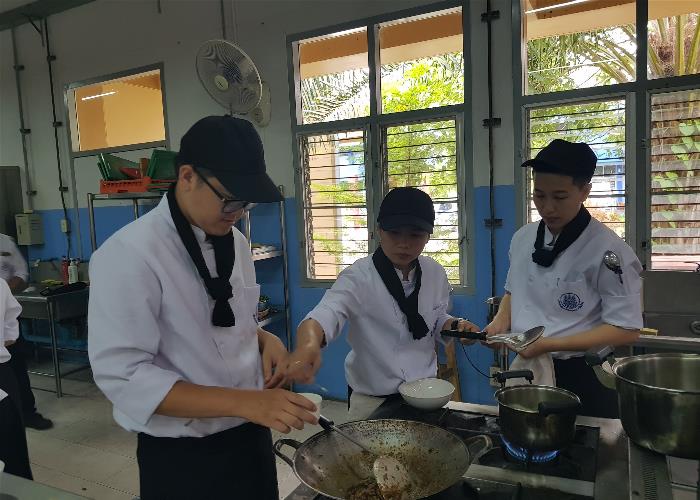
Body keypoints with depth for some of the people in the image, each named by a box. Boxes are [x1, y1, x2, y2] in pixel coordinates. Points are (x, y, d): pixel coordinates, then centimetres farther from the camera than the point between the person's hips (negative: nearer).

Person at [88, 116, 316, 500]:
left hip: (250, 436, 7)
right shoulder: (128, 255, -21)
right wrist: (242, 401, -30)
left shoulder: (234, 241, 2)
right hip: (181, 457, -6)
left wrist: (266, 340, -8)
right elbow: (122, 376, -23)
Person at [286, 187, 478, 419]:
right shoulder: (359, 276, -21)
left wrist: (456, 326, -10)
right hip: (371, 399, -4)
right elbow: (326, 314, -37)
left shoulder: (435, 274, -4)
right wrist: (308, 345, -58)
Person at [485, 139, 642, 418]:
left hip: (582, 381, -5)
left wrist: (549, 344, -22)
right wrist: (502, 320, -5)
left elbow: (626, 330, -15)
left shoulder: (608, 250, -16)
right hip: (527, 372, 5)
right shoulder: (523, 239, 1)